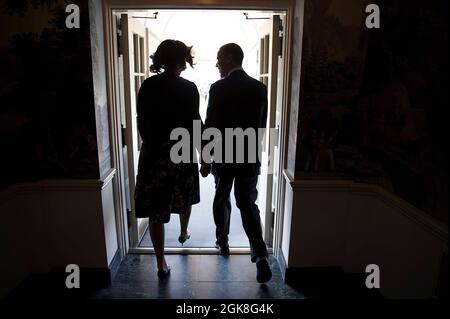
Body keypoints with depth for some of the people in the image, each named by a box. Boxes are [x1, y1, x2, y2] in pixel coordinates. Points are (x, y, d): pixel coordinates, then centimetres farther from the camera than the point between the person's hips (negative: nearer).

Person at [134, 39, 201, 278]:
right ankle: (183, 233, 50)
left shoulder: (147, 86, -2)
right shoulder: (188, 88, -8)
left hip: (154, 152, 1)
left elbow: (141, 123, 1)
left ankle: (161, 263, 11)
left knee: (156, 209, 5)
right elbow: (195, 123, -7)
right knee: (184, 196, 26)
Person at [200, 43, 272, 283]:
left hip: (223, 156, -3)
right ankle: (261, 256, -5)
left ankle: (222, 242, 35)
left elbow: (210, 127, -13)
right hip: (250, 157, 3)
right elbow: (262, 124, 8)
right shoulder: (260, 87, 2)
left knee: (221, 199, 19)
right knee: (248, 204, 6)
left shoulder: (218, 88, -12)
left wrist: (205, 160, -4)